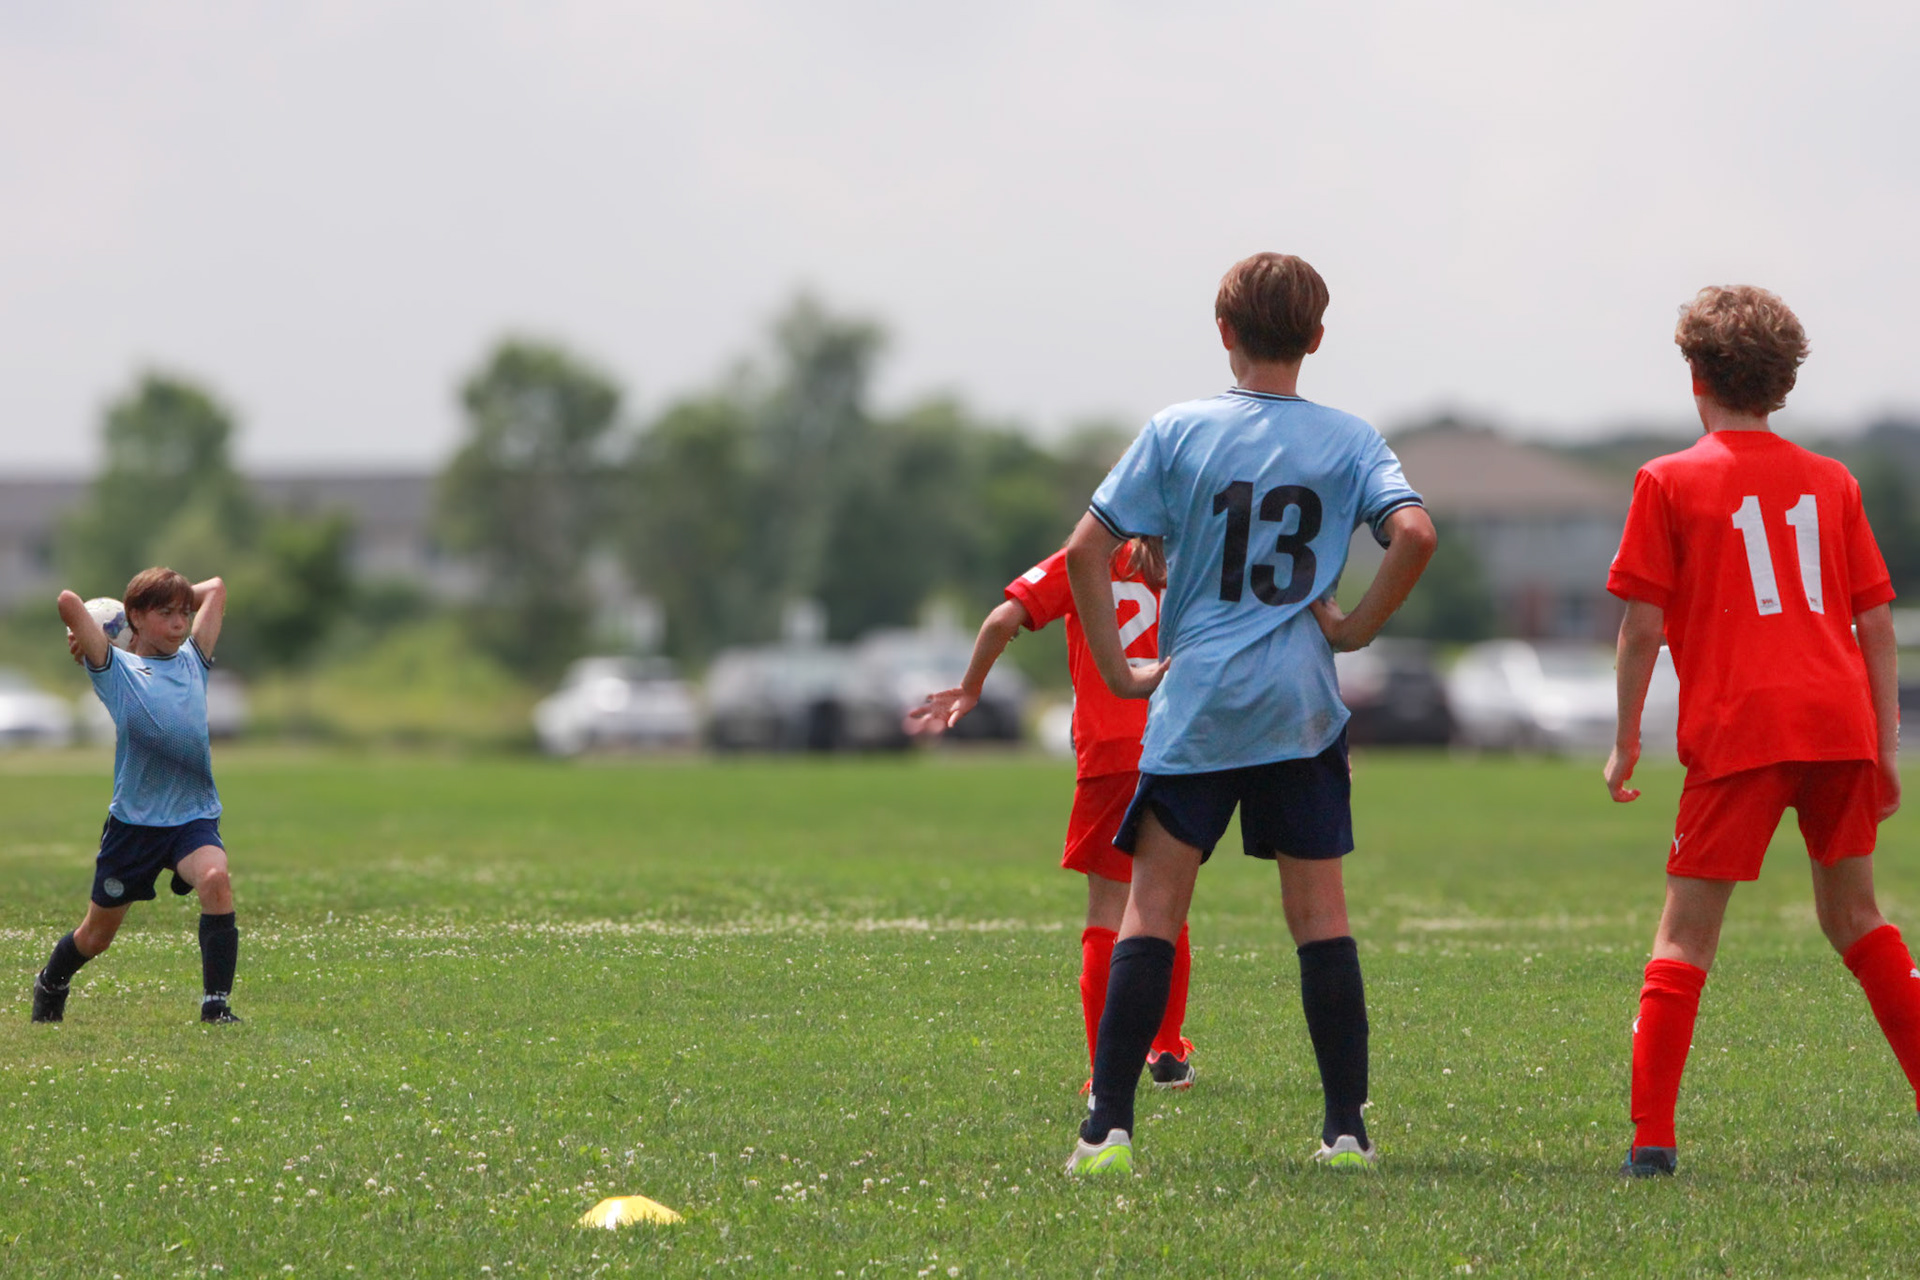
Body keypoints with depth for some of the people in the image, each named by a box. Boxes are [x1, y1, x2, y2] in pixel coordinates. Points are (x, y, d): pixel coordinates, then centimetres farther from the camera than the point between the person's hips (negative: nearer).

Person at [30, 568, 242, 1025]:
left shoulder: (192, 661, 12)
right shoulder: (117, 670, 0)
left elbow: (216, 588, 18)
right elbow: (68, 602, -12)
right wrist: (85, 639, 6)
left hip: (194, 816, 2)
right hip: (133, 819, -2)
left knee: (215, 879, -30)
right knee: (96, 936, 10)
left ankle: (217, 1007, -27)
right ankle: (49, 987, 42)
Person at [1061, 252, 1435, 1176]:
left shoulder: (1177, 432, 0)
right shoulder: (1348, 439, 2)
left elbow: (1087, 550, -5)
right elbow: (1414, 533, -13)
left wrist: (1116, 670, 2)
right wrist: (1356, 627, -1)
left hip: (1193, 708, -1)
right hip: (1303, 709, 1)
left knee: (1153, 909, 0)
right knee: (1319, 913, 7)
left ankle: (1108, 1126, -6)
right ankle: (1346, 1128, 6)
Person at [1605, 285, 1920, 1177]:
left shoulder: (1669, 482, 3)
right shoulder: (1829, 481, 14)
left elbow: (1642, 625, -2)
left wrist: (1626, 741, 7)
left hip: (1738, 732, -4)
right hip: (1841, 723, 4)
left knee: (1685, 935, 0)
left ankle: (1651, 1136, -9)